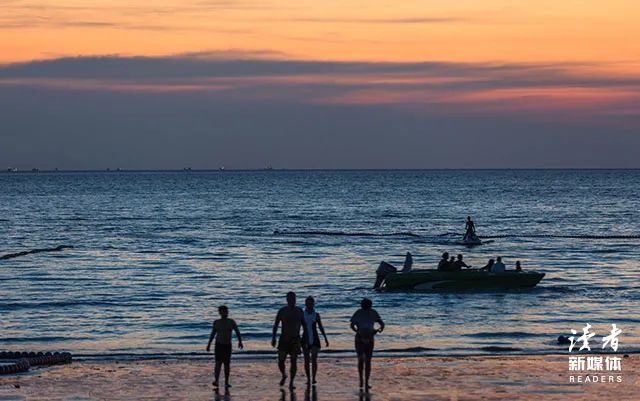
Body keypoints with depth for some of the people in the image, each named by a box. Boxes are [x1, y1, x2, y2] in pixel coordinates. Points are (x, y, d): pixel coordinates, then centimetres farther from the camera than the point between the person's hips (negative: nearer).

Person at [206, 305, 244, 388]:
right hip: (218, 345, 0)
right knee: (218, 362, -13)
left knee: (227, 364, 2)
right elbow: (213, 334, 14)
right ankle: (216, 380, -22)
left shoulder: (231, 322, 2)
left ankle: (226, 382, 9)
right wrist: (209, 344, 16)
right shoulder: (216, 322, 5)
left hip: (228, 345, 0)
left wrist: (240, 341, -14)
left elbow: (237, 332, -1)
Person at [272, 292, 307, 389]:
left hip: (295, 340, 1)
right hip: (283, 339, -1)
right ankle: (284, 376, 22)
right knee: (281, 361, -7)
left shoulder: (299, 311, 3)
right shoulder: (282, 311, -1)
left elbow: (304, 326, 10)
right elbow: (276, 325, -1)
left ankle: (291, 383, 2)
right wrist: (273, 338, -11)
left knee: (294, 361, -5)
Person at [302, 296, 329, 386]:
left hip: (315, 340, -1)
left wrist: (325, 338, 6)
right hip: (305, 340, 1)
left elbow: (320, 327, 8)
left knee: (314, 359, -13)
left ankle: (313, 378, -12)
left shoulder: (316, 315, 2)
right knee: (307, 360, 4)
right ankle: (308, 379, 14)